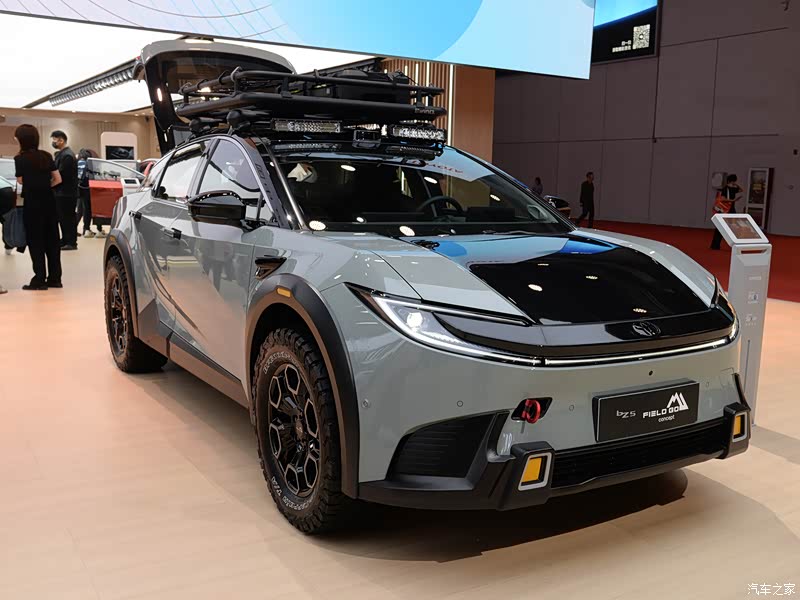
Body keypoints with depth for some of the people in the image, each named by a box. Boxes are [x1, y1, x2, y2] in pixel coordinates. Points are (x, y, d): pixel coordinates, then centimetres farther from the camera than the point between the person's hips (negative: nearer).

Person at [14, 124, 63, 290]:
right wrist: (44, 186, 12)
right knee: (52, 240, 10)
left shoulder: (20, 159, -10)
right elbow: (58, 179, 6)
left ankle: (40, 279, 3)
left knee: (35, 241, 2)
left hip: (32, 204, -5)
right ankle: (55, 278, 14)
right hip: (49, 201, 5)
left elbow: (20, 181, 1)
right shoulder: (46, 156, 4)